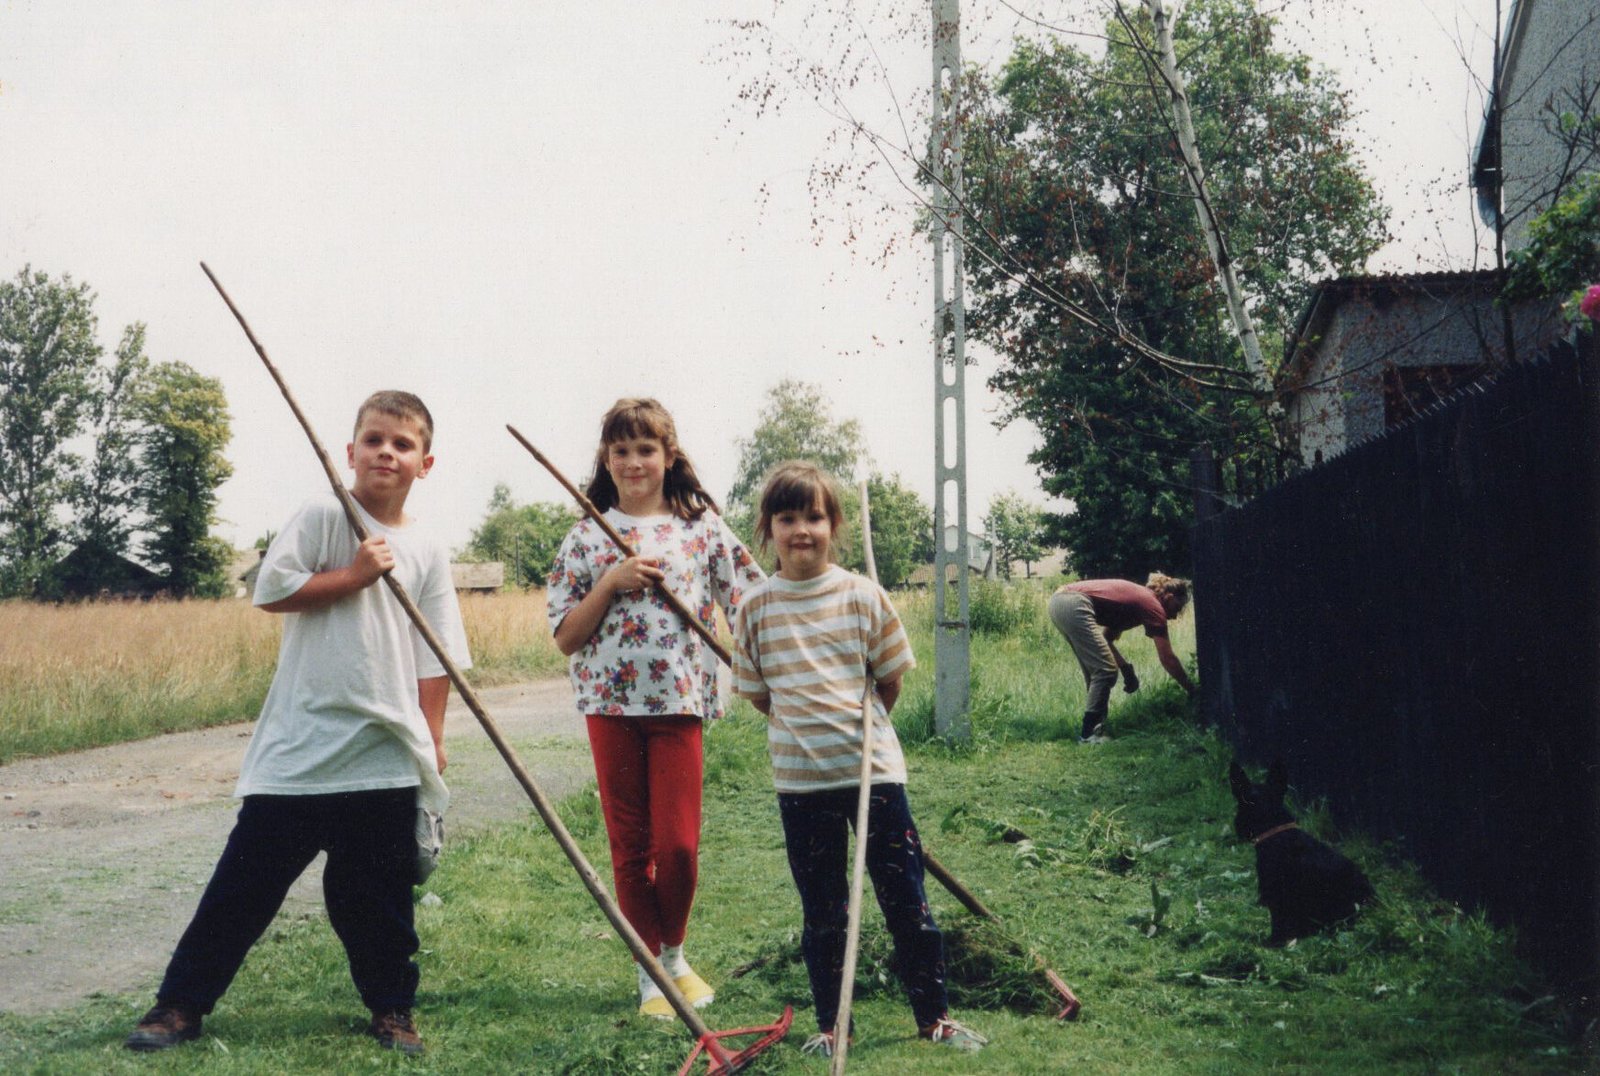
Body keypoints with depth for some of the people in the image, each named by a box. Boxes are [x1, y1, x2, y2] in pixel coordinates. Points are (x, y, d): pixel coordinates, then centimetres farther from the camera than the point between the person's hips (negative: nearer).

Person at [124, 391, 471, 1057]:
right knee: (248, 875, 2)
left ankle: (392, 1008, 26)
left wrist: (433, 738, 3)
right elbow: (270, 589, -10)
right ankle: (181, 1004, 12)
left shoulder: (426, 553, 7)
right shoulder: (324, 517, -2)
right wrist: (353, 576, -10)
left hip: (386, 752, 3)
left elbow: (435, 658, 8)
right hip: (301, 744, -3)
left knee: (380, 891, 10)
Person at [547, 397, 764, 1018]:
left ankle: (675, 954, 23)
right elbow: (565, 637, 1)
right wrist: (611, 582, -11)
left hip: (678, 700, 0)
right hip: (611, 703, 1)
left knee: (678, 845, -2)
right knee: (630, 847, 6)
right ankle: (650, 973, 19)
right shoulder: (587, 538, 5)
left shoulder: (701, 527, 4)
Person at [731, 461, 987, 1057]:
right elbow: (757, 692, 9)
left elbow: (890, 680, 5)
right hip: (799, 781, 1)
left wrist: (858, 729, 10)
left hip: (872, 768, -1)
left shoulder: (863, 594, -4)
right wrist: (807, 729, 7)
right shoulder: (756, 607, -1)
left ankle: (934, 1017, 18)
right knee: (822, 913, 10)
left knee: (906, 901, 5)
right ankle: (831, 1025, 23)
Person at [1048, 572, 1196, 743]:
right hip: (1074, 606, -10)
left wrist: (1126, 668, 20)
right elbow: (1167, 659, 2)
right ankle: (1090, 734, -6)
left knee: (1096, 670, 17)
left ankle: (1095, 729, 18)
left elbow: (1105, 638, 27)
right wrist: (1191, 689, 12)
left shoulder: (1137, 597, 26)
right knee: (1105, 670, -6)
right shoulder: (1153, 606, 1)